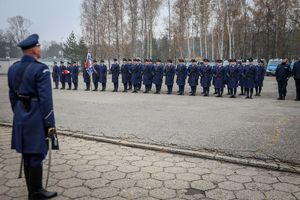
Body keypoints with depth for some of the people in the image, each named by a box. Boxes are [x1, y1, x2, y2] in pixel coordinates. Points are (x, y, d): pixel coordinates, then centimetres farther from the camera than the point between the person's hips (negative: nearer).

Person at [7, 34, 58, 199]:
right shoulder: (40, 69, -16)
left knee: (26, 155, 14)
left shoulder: (13, 68, 8)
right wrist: (50, 123, -14)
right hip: (36, 118, -8)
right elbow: (45, 99, -19)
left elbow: (12, 95, 14)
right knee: (36, 155, 2)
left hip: (21, 117, 8)